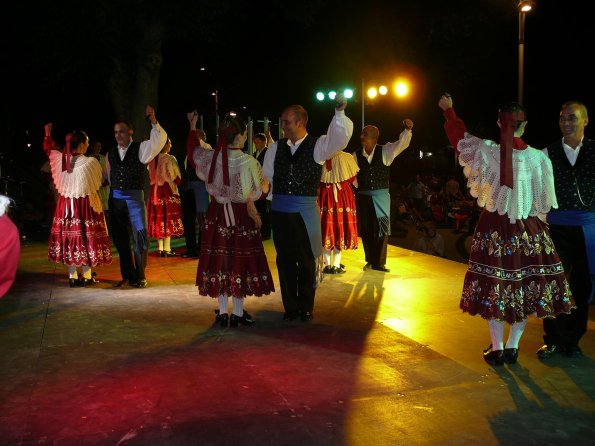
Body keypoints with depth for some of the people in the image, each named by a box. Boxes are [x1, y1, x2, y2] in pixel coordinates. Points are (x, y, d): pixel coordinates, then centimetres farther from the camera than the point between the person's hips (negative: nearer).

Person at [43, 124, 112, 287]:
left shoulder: (60, 159, -1)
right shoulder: (91, 162, -13)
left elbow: (48, 149, 20)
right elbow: (98, 183, 0)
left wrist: (48, 133, 36)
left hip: (66, 205, 5)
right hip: (86, 205, -4)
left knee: (69, 236, 10)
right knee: (86, 236, 4)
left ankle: (72, 277, 15)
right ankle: (87, 276, 11)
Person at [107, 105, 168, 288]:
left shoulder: (140, 149, 2)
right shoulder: (110, 154, 13)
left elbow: (160, 139, -14)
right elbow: (108, 176, 20)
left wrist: (153, 120, -23)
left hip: (134, 197, -4)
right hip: (115, 198, 4)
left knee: (140, 237, -7)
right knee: (120, 239, 9)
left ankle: (139, 276, 7)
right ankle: (127, 275, 21)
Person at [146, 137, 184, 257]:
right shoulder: (170, 159, -13)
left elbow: (150, 175, 12)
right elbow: (177, 178, -10)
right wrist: (174, 184, 8)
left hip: (155, 191, 6)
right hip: (168, 191, -6)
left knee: (159, 218, 10)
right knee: (168, 218, -1)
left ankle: (160, 248, 14)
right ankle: (167, 249, 0)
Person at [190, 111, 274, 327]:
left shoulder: (211, 157, -5)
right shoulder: (248, 162, -17)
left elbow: (194, 151, 17)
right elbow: (260, 191, -8)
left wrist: (192, 126, 30)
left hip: (217, 216, 4)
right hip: (241, 218, -4)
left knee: (219, 261, 10)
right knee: (240, 262, 7)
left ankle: (223, 312, 18)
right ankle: (238, 313, 15)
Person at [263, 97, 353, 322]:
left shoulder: (317, 145, -3)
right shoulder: (276, 148, 5)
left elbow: (340, 138, -21)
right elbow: (267, 177, 12)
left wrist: (339, 112, -32)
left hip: (305, 211, -3)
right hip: (279, 210, 3)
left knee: (307, 260, 7)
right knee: (285, 260, 10)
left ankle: (306, 307, 24)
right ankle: (290, 307, 24)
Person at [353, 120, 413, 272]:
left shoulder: (385, 151, -2)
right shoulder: (356, 155, 2)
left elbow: (401, 144, -12)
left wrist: (407, 129, -27)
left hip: (381, 196, -2)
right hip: (362, 196, 2)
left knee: (381, 229, 2)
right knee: (365, 229, 8)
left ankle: (379, 262, 13)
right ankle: (370, 260, 23)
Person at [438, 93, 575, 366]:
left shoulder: (487, 152, -9)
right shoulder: (539, 158, -6)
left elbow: (459, 136, 9)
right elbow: (546, 202, -1)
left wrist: (448, 110, 24)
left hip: (494, 228, -1)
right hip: (529, 230, 1)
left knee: (493, 285, 8)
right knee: (525, 285, 12)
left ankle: (497, 348, 15)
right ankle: (512, 347, 20)